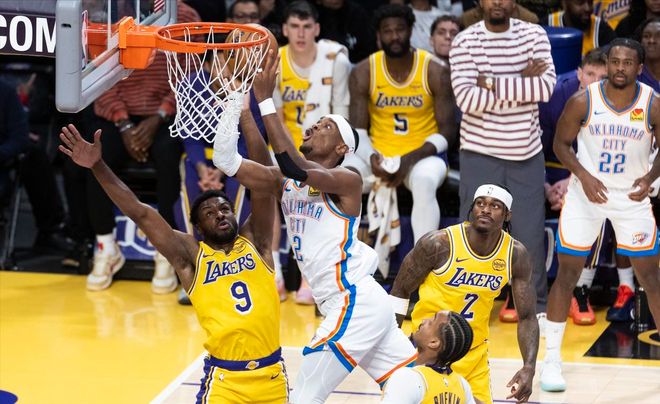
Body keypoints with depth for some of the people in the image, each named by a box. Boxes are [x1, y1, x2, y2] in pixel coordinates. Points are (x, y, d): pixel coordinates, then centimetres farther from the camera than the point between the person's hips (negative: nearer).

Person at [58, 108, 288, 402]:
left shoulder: (254, 241, 8)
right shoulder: (191, 255, 4)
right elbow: (140, 213, -3)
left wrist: (244, 115, -6)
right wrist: (98, 166, -11)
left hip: (271, 373, 2)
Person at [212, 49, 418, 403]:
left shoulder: (347, 180, -10)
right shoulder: (286, 181, 11)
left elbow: (294, 166, -29)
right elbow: (227, 162, -1)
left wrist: (265, 99, -29)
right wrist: (234, 98, -13)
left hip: (355, 303, -8)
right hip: (353, 305, 8)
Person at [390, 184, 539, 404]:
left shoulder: (515, 255, -9)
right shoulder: (439, 243, -19)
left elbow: (527, 317, -3)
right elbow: (400, 292, -8)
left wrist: (529, 368, -17)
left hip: (475, 351, 4)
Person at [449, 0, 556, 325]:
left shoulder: (534, 35, 0)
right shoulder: (465, 41, -7)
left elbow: (547, 87, -13)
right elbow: (466, 98, -19)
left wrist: (494, 84, -18)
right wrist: (523, 86, -17)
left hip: (526, 153, 2)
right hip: (480, 152, -2)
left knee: (531, 232, 7)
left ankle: (535, 303, 21)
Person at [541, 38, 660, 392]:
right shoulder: (583, 101, -13)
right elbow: (561, 144, -3)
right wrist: (584, 176, -19)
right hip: (585, 195, -1)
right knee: (566, 274, -2)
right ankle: (551, 359, 7)